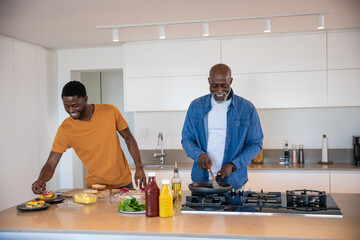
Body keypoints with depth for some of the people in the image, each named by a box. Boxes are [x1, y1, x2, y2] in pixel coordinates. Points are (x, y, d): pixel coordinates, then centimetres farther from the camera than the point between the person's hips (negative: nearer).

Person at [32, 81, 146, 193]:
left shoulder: (110, 112, -10)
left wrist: (139, 167, -6)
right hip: (95, 186, 0)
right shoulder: (65, 129, -13)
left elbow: (128, 138, 2)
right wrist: (41, 180, -31)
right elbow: (51, 164, -10)